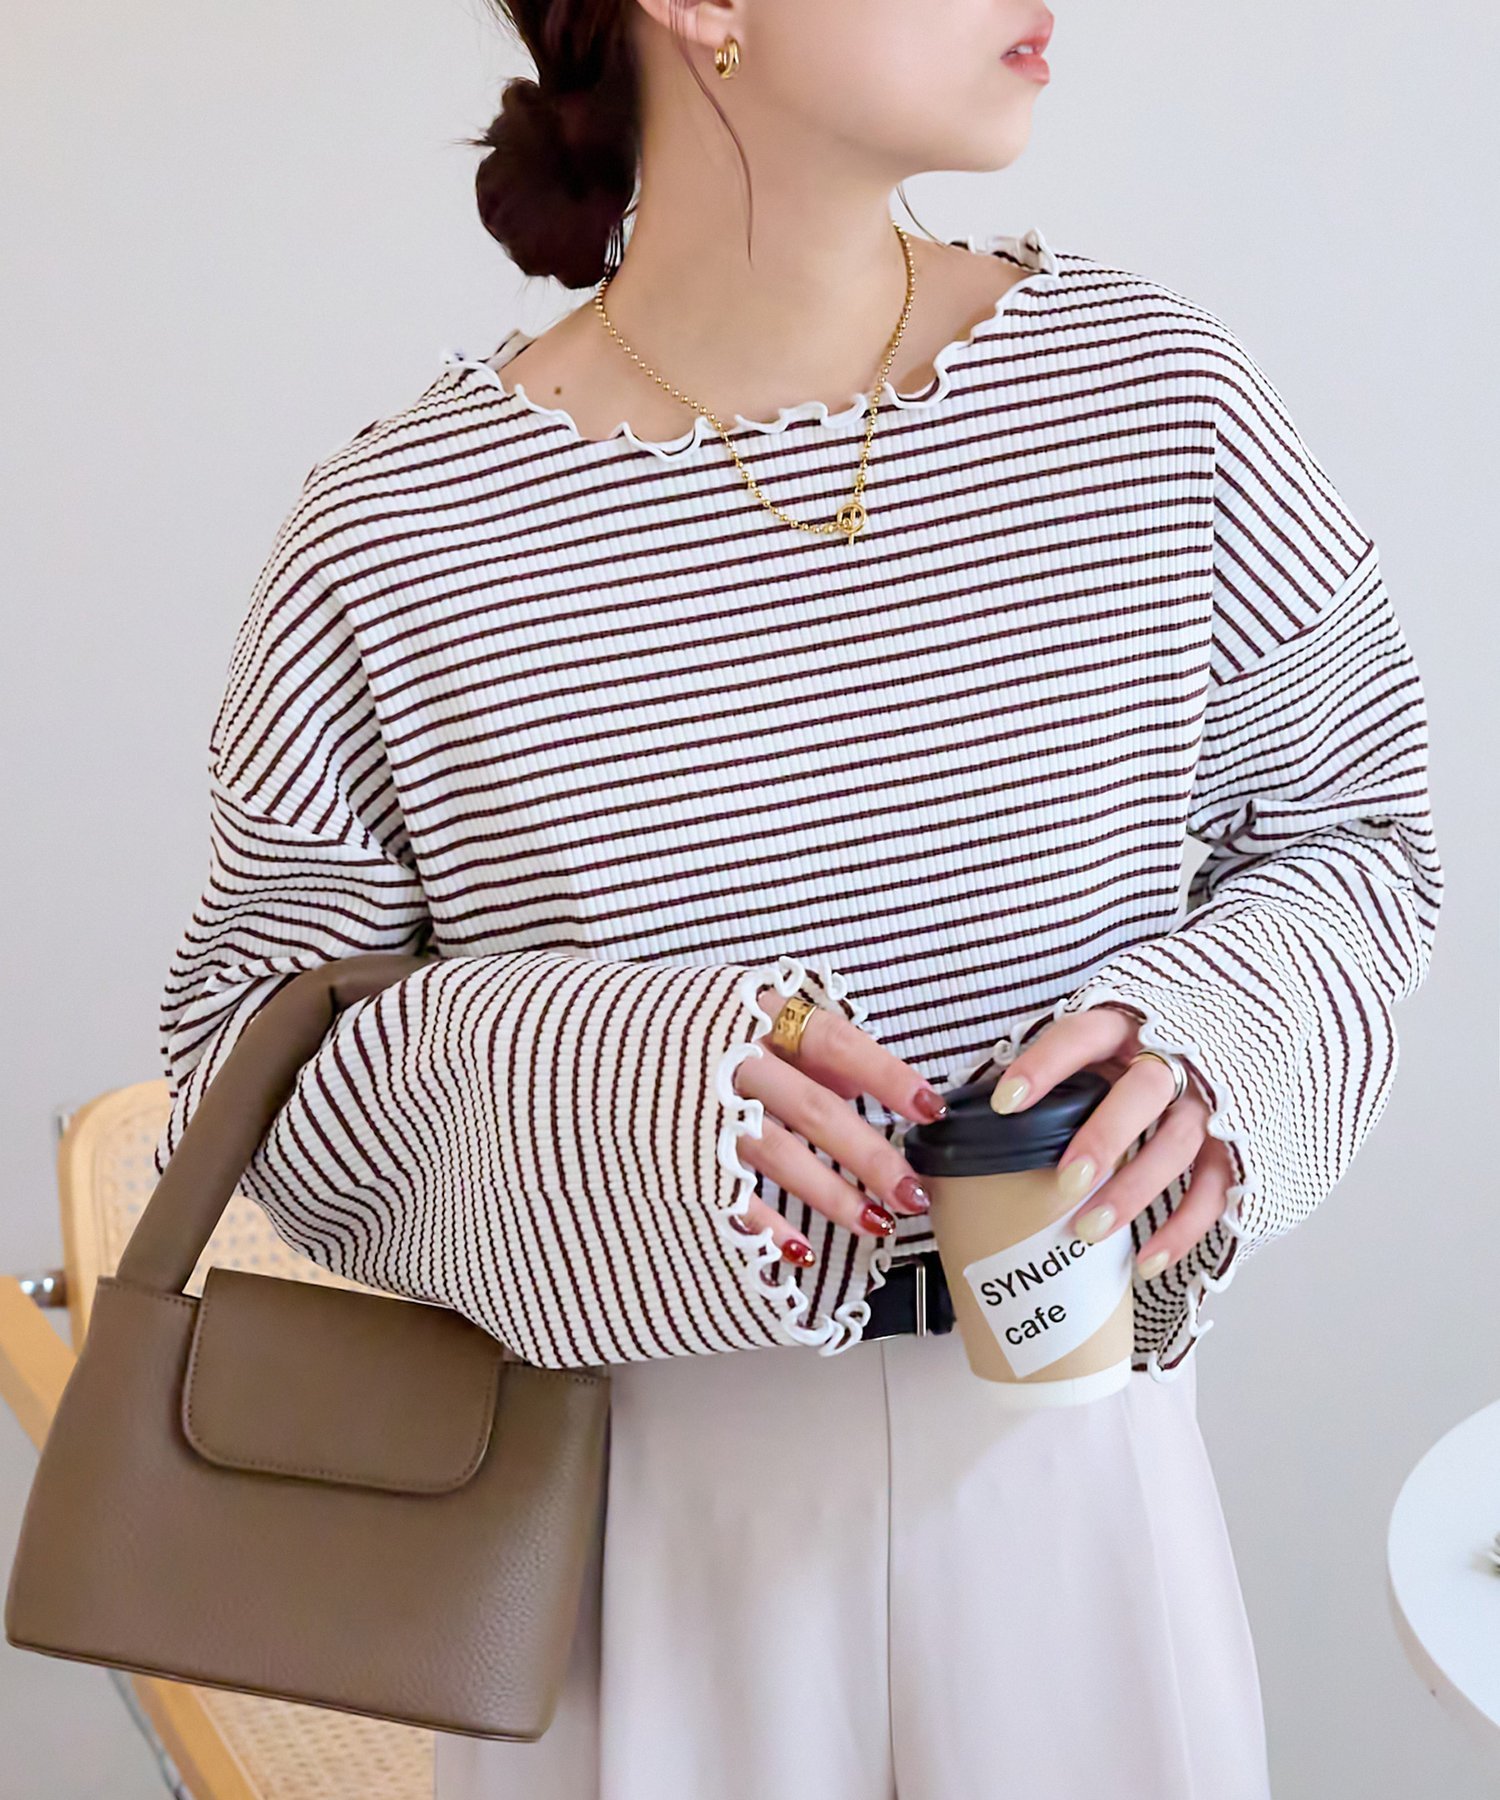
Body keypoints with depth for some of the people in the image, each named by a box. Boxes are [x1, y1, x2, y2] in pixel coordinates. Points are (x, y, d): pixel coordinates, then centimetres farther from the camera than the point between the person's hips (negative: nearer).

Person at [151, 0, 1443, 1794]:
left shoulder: (1156, 387, -8)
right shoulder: (393, 537, -13)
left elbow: (1349, 832, 4)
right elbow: (238, 1052, -5)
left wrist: (1214, 1041, -17)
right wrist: (576, 1084, -24)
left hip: (1062, 1435, 2)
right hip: (637, 1496, -1)